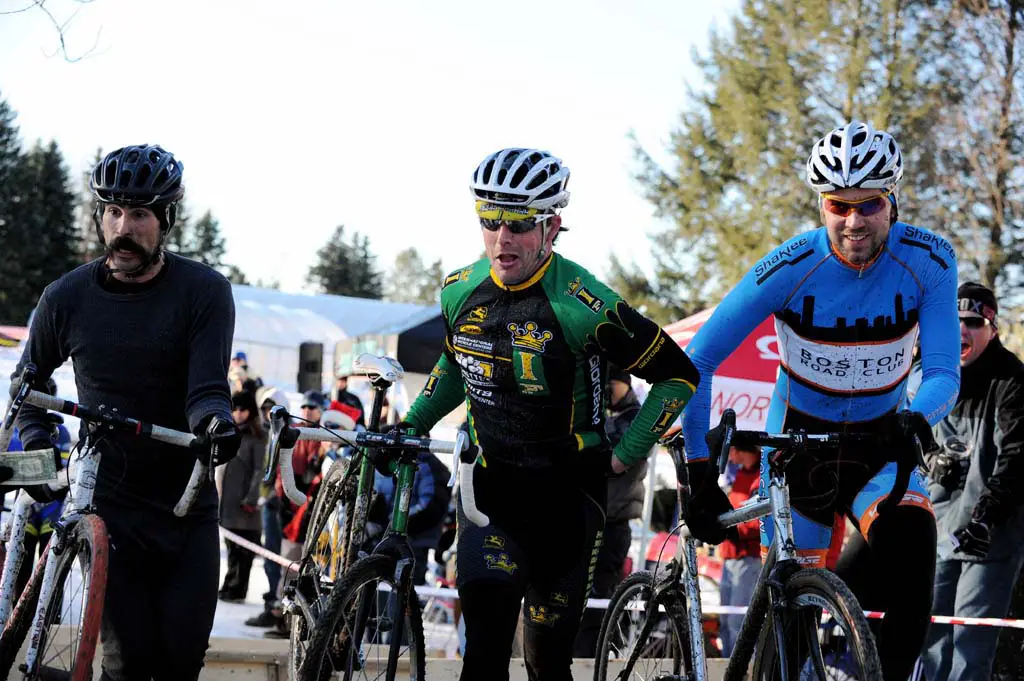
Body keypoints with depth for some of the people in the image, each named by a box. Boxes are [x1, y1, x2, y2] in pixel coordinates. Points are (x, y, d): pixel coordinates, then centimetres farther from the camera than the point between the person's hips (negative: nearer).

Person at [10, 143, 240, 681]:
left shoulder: (204, 291, -6)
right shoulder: (67, 298, -1)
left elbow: (207, 384, -15)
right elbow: (30, 379, 16)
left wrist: (214, 419, -38)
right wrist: (36, 445, -1)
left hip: (187, 502, 0)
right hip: (108, 500, 0)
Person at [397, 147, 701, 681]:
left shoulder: (584, 306, -17)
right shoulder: (461, 292, 0)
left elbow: (678, 376, -8)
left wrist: (624, 456, -8)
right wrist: (410, 426, 11)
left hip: (567, 490, -3)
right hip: (491, 481, 3)